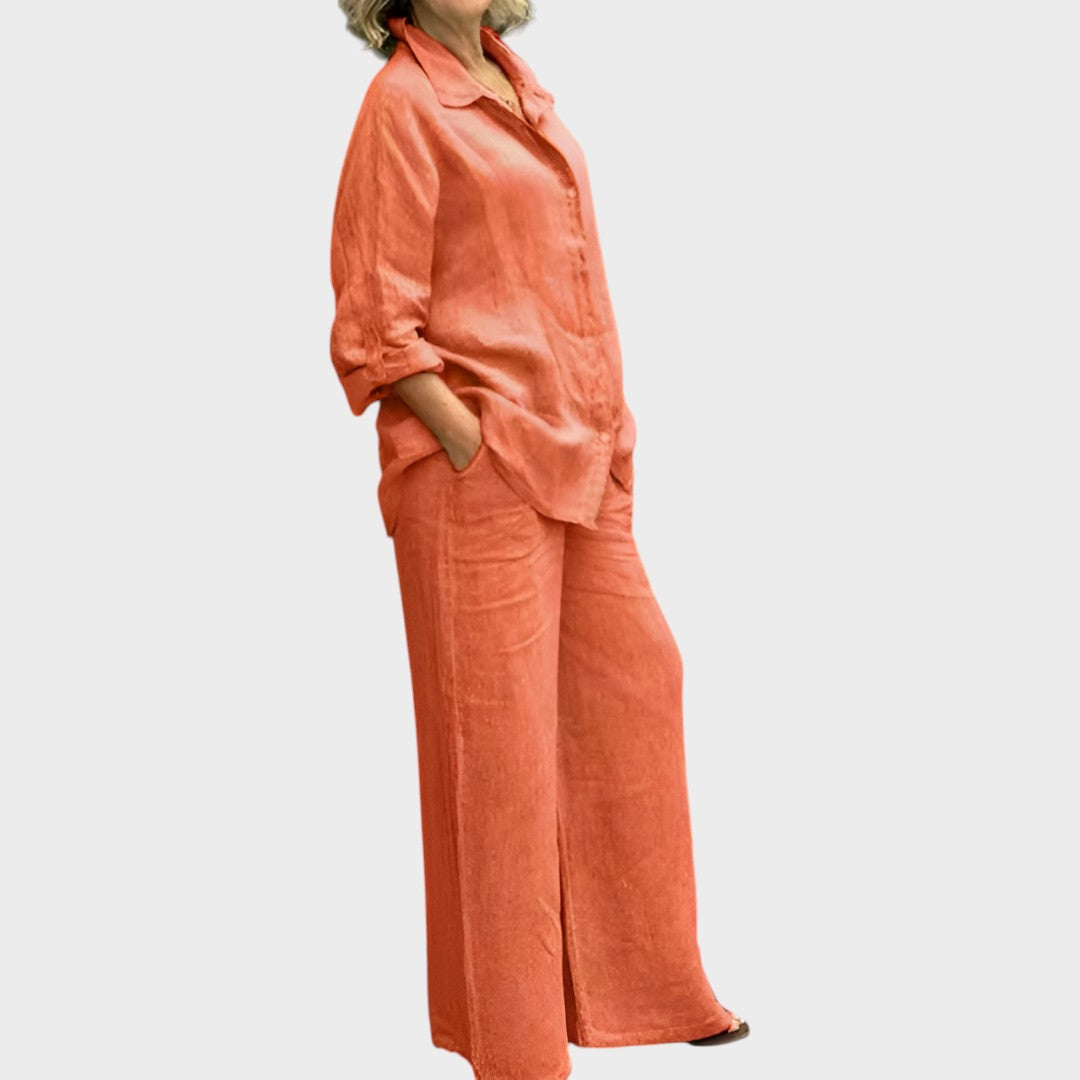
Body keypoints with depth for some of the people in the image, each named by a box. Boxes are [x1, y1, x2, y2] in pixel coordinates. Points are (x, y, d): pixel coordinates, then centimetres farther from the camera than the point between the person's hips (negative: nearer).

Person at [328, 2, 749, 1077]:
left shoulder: (520, 87, 14)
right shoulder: (402, 104, -10)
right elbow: (379, 329, -14)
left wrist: (604, 437, 12)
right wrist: (473, 447, -16)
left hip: (580, 463, 9)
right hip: (479, 474, -8)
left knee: (635, 686, 16)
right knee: (501, 746, 1)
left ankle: (646, 985, 34)